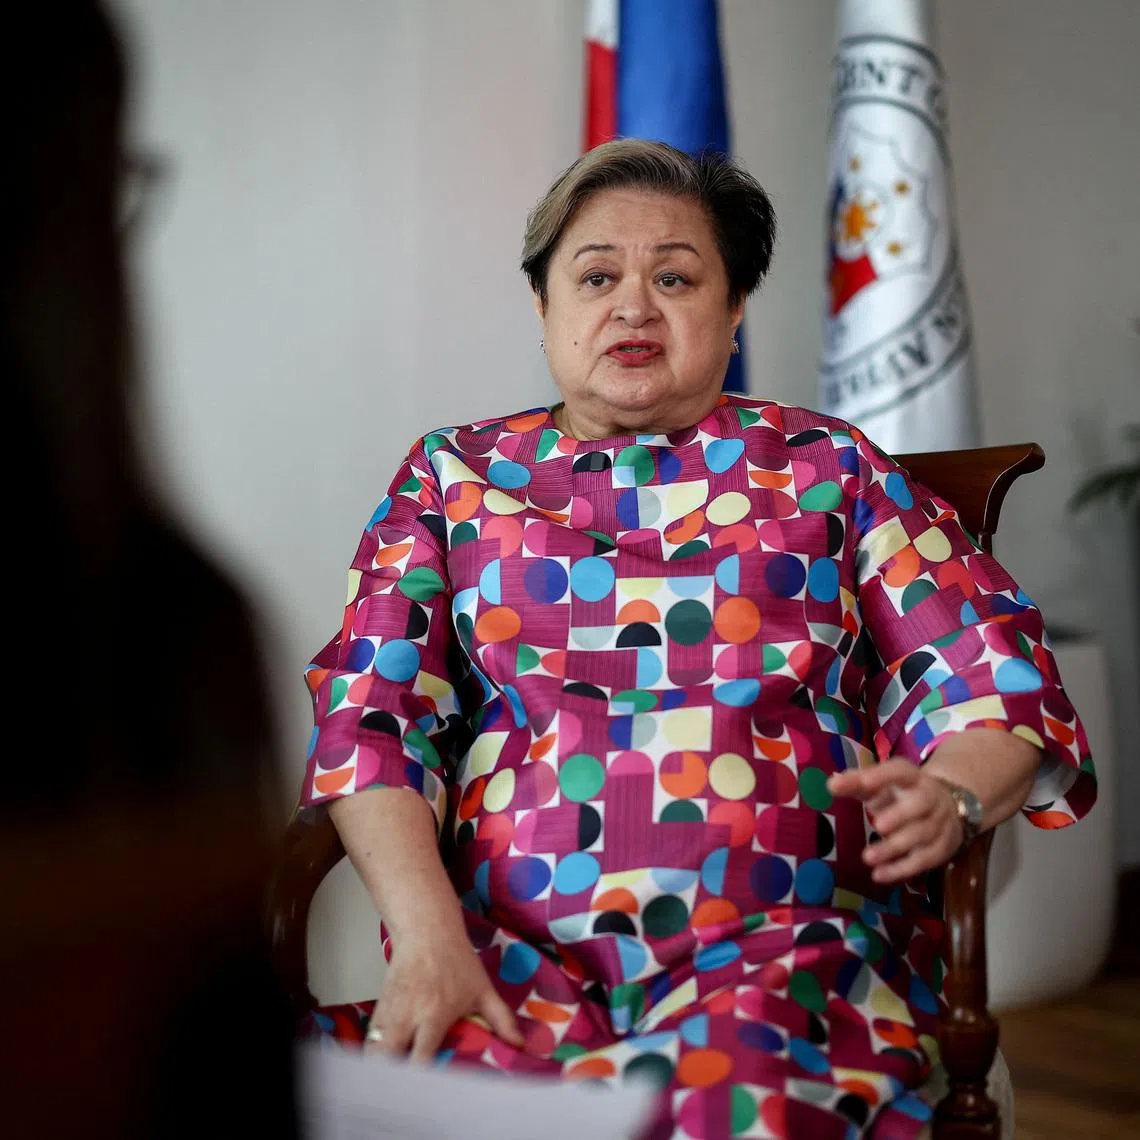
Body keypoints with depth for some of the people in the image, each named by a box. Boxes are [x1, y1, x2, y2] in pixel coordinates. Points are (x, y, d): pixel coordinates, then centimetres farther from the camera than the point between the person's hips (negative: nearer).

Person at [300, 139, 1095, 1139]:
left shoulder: (828, 469, 15)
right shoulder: (453, 476, 16)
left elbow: (995, 678, 9)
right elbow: (372, 711, 5)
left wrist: (950, 796, -15)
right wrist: (427, 935, -10)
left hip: (784, 944, 0)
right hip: (508, 957, 1)